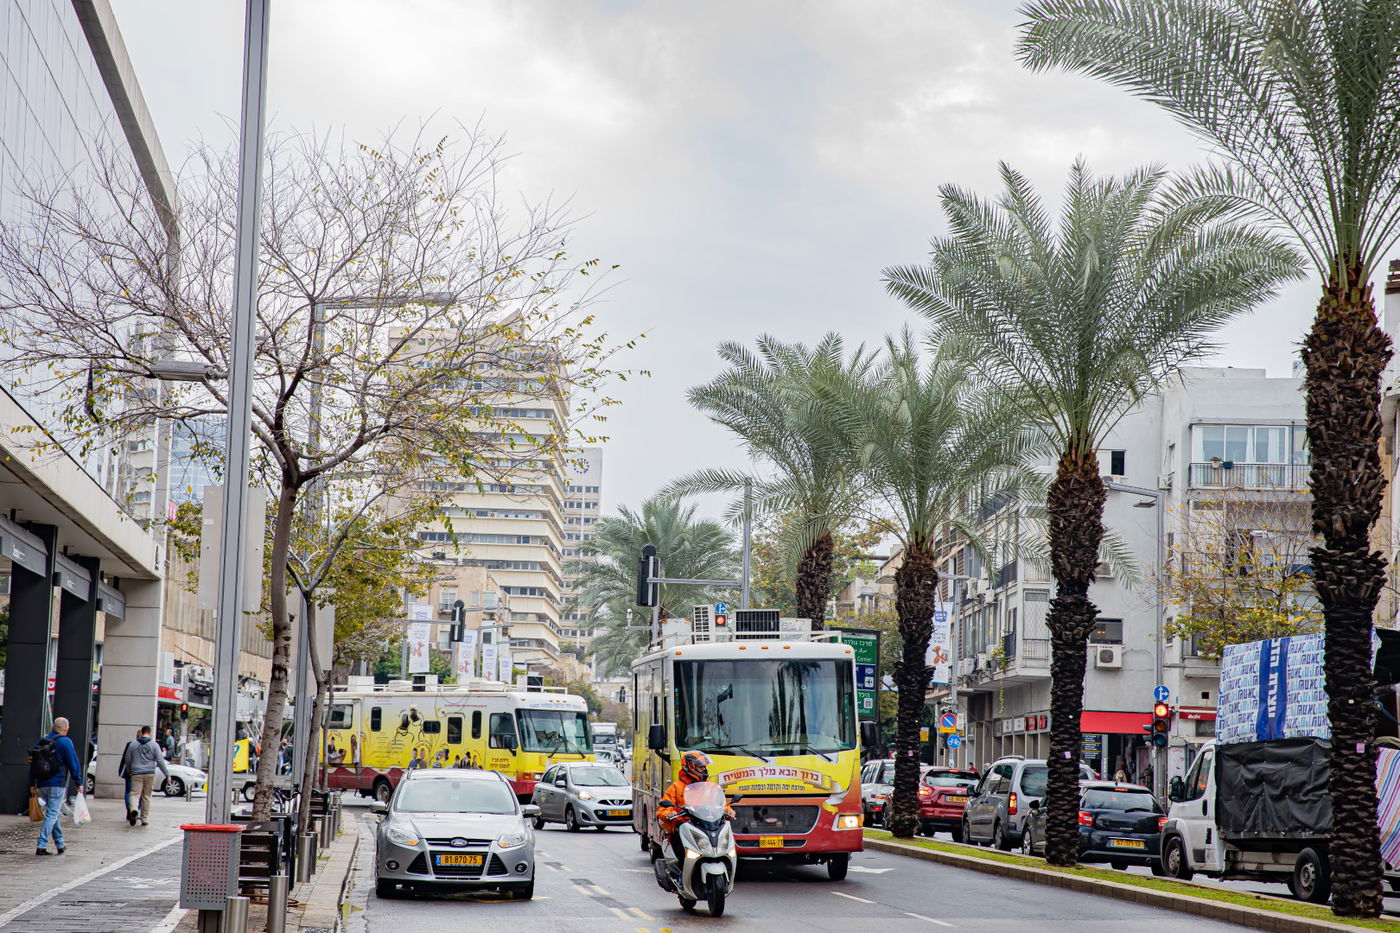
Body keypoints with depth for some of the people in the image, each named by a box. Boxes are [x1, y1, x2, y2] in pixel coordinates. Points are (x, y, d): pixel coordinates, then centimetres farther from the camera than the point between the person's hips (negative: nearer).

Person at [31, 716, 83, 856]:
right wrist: (79, 782, -3)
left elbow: (33, 764, 15)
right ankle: (41, 846, -13)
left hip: (42, 786, 6)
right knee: (52, 814, -5)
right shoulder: (65, 742, -7)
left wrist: (32, 784, 20)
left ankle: (60, 845, 21)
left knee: (53, 813, 17)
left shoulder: (42, 741, 12)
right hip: (57, 784, -6)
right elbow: (73, 764, -10)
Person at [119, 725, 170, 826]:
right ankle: (145, 819, 13)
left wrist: (129, 770, 32)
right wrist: (167, 774, 3)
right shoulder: (154, 745, 1)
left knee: (135, 793, -6)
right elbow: (160, 761, -2)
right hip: (150, 774, 1)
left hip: (136, 774, 0)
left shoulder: (132, 744, 5)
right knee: (146, 796, 10)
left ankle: (133, 810, -36)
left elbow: (127, 760, 13)